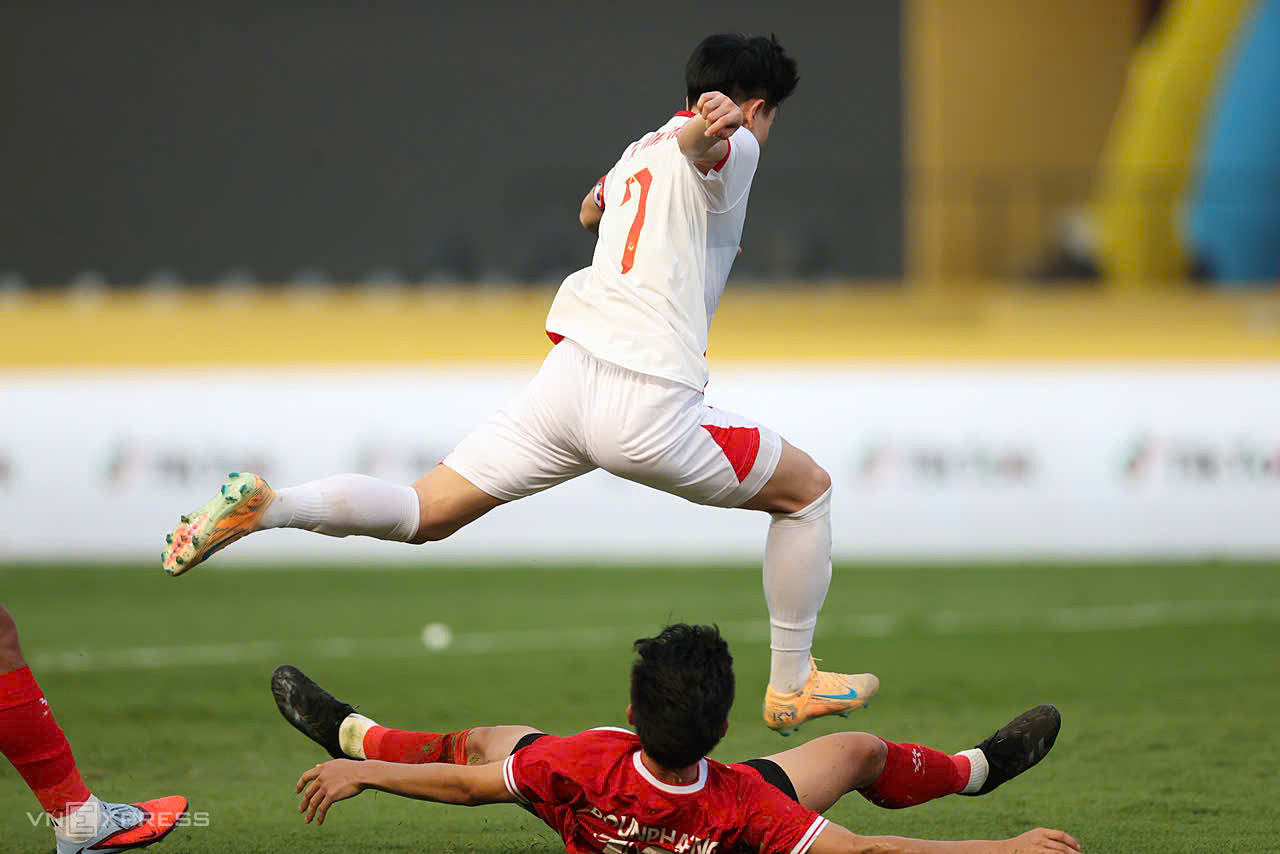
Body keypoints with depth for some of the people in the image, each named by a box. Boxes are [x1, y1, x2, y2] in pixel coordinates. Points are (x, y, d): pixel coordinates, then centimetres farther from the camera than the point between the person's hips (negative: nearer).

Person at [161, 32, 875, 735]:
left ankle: (269, 507, -17)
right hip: (651, 403, -6)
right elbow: (697, 142, -25)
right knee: (808, 489, 14)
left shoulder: (639, 153, 26)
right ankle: (791, 689, 19)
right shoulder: (733, 147, 2)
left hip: (569, 374, 6)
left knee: (422, 514, 6)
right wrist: (707, 127, -49)